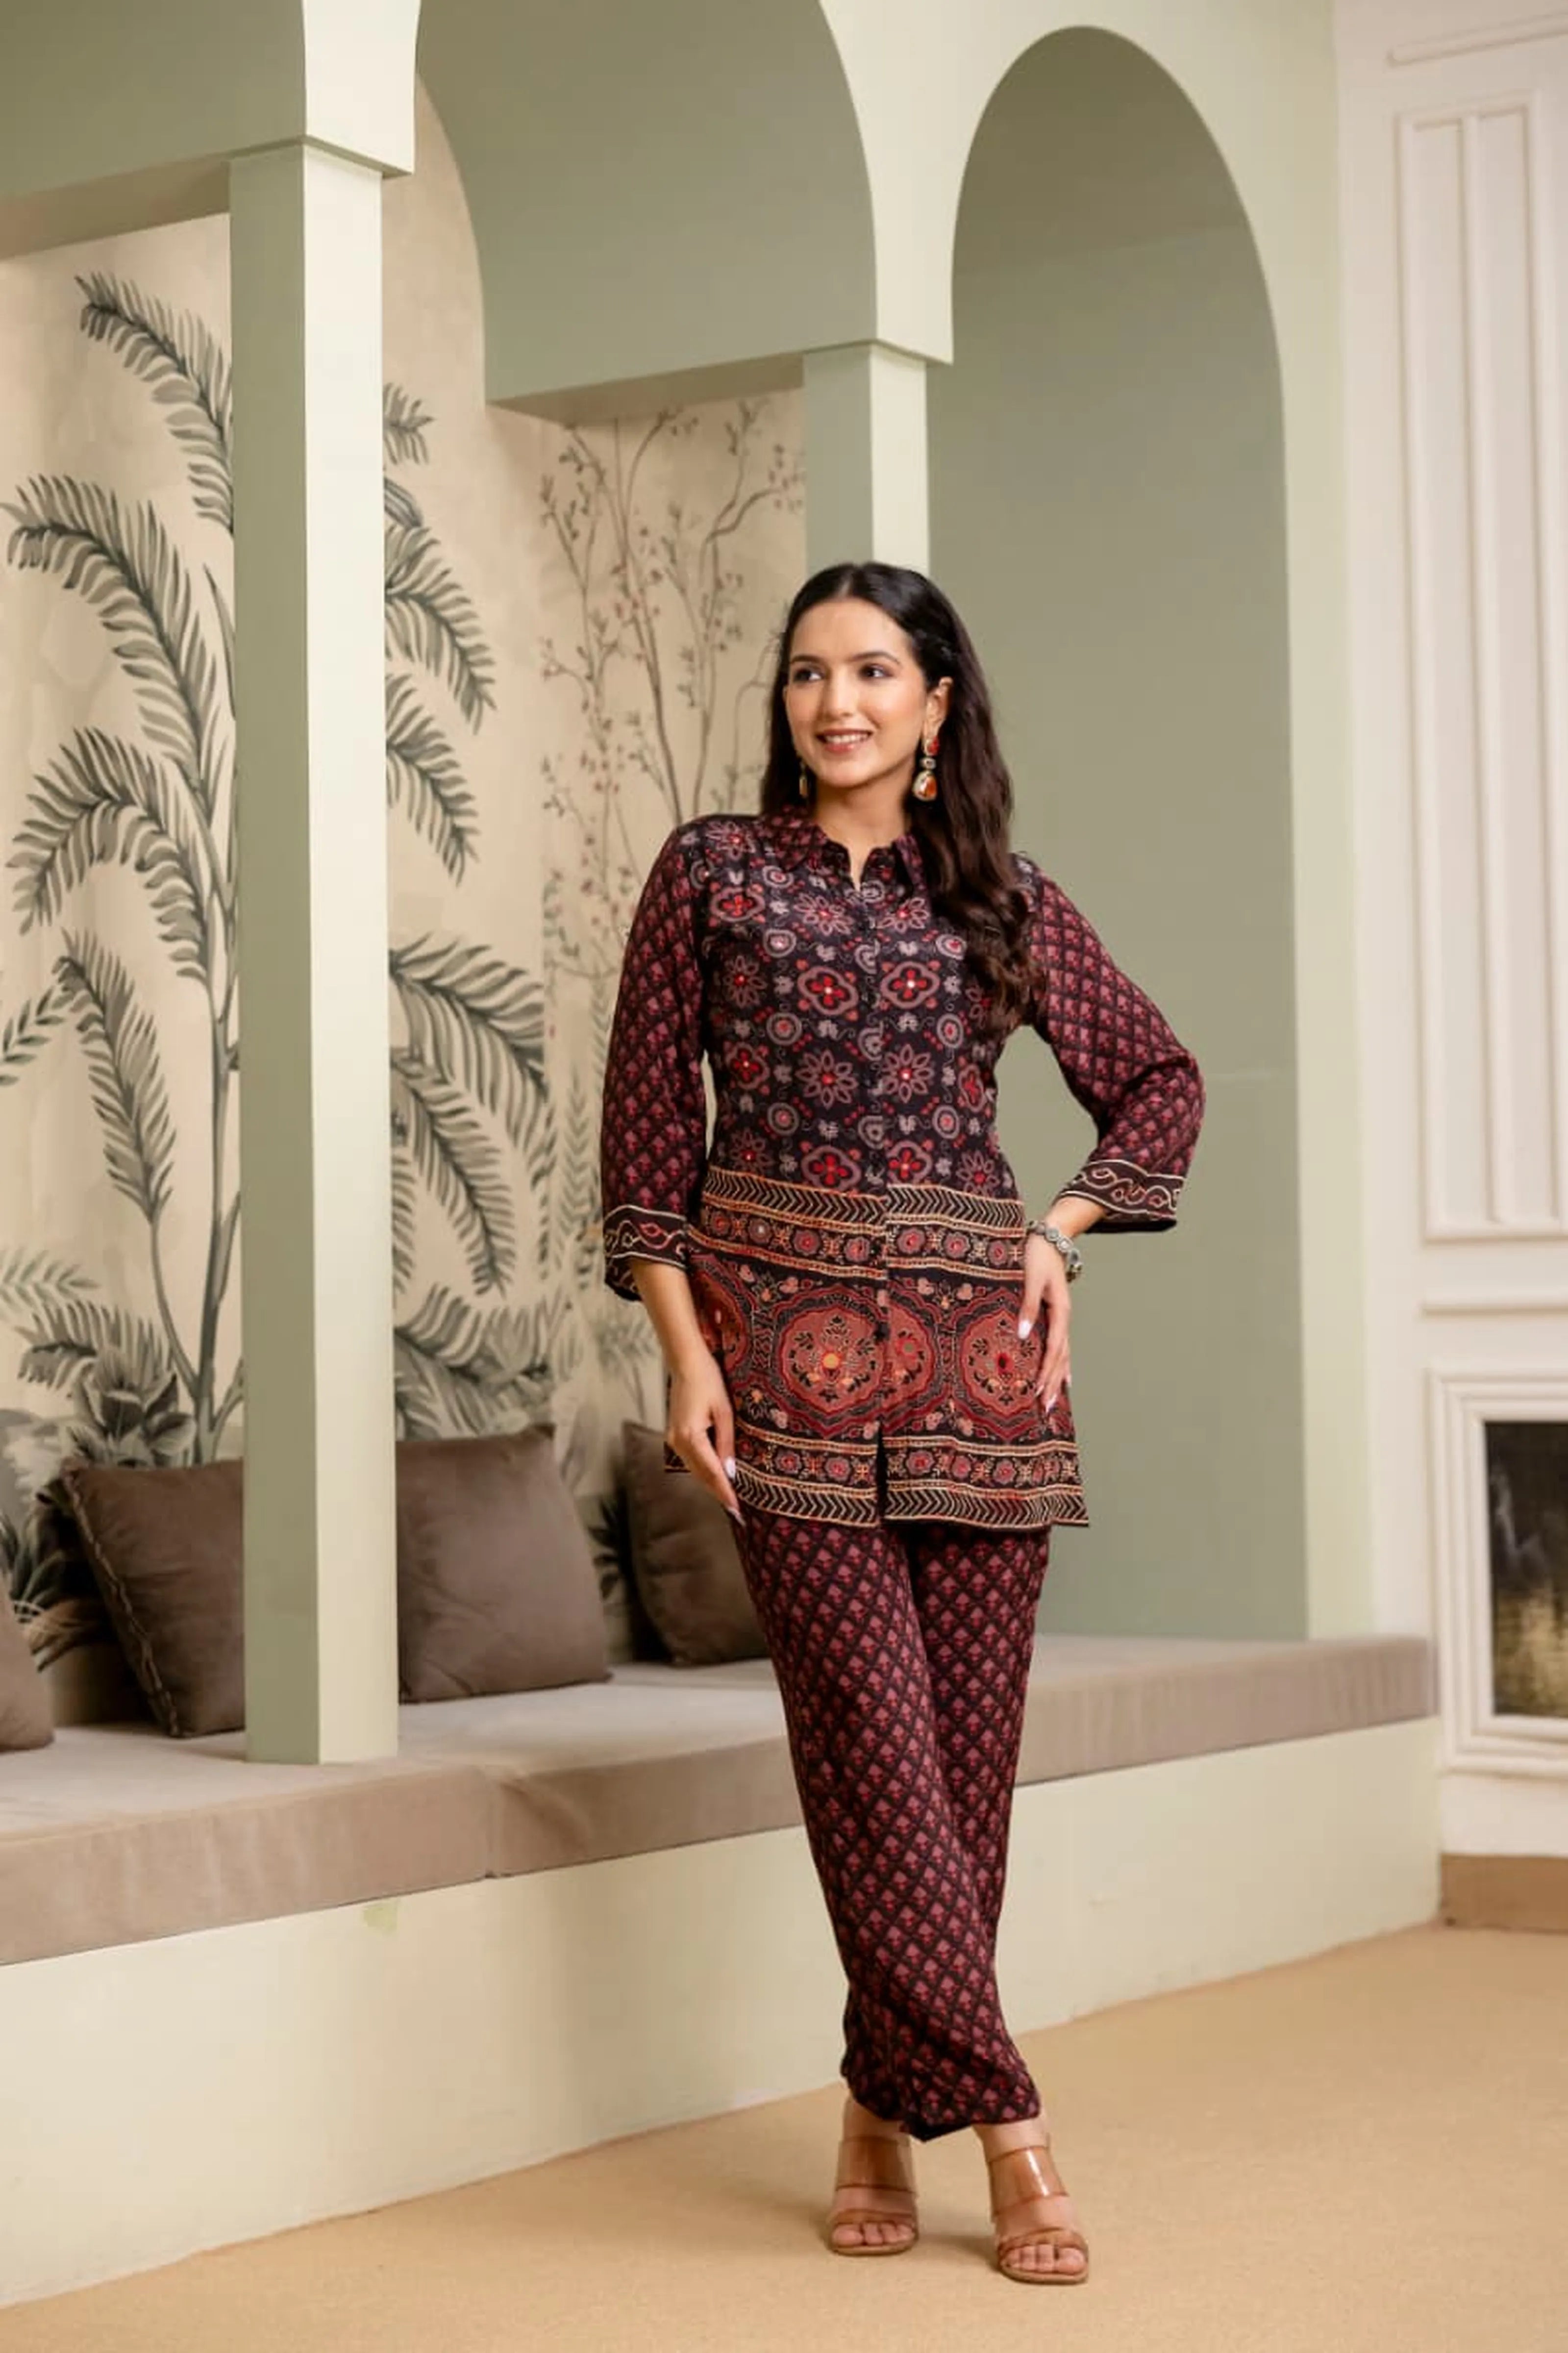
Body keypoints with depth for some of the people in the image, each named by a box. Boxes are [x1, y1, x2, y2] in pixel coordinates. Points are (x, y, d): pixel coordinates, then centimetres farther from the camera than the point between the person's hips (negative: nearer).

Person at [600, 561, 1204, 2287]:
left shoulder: (1004, 900, 11)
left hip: (975, 1350, 2)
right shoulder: (711, 873, 6)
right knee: (872, 1734, -8)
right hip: (785, 1345, -2)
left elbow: (1161, 1084, 20)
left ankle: (888, 2111, 16)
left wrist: (1061, 1230, 5)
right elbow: (647, 1122, 4)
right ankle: (1002, 2123, -2)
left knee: (968, 1740, 2)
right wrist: (685, 1353, -5)